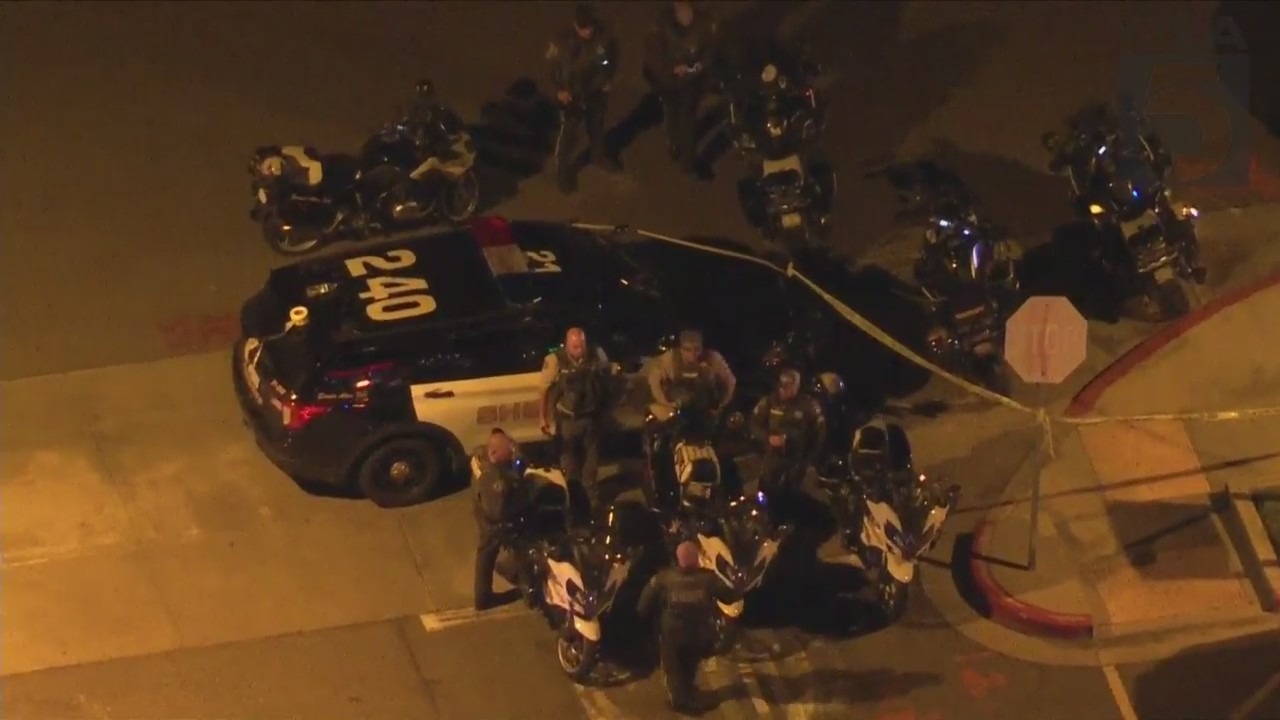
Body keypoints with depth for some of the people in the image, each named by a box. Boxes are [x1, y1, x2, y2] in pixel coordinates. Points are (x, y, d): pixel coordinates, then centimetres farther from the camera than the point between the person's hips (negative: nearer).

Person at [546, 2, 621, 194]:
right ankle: (563, 171, 25)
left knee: (596, 126, 27)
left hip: (596, 91, 4)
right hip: (572, 95, -4)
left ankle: (600, 156, 54)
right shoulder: (563, 43, -29)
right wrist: (559, 89, -15)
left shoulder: (603, 37, -21)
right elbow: (552, 66, -12)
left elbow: (612, 57, 1)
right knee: (568, 134, 5)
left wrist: (609, 79, -2)